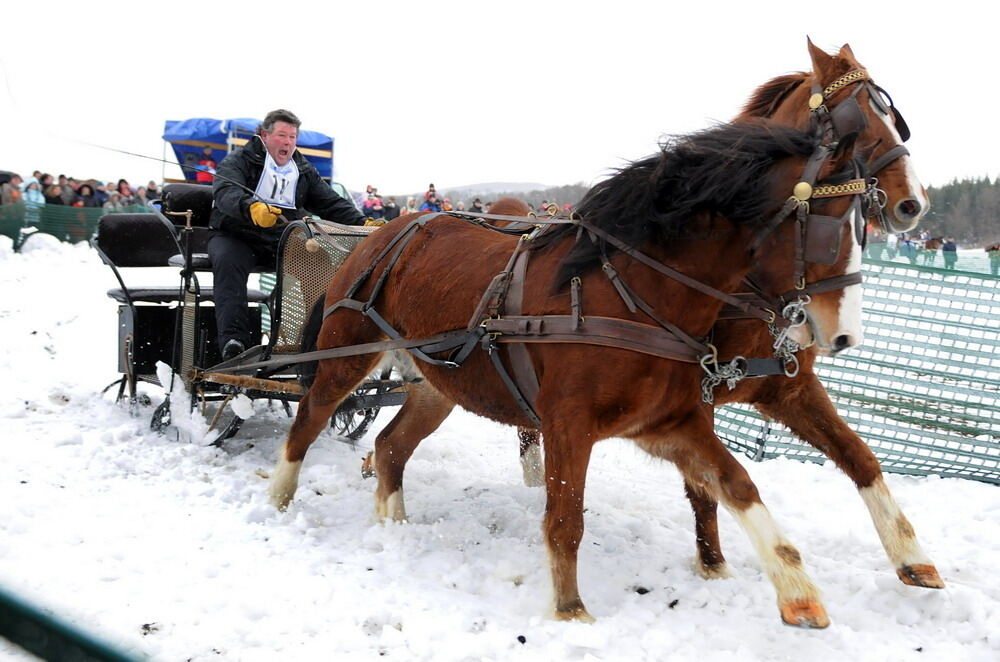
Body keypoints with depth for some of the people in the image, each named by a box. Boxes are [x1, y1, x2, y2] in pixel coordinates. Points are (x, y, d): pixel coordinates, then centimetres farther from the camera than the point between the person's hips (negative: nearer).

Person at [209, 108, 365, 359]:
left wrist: (362, 223, -6)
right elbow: (224, 192, -22)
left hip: (282, 240, 4)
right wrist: (251, 207, -45)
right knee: (228, 262, -35)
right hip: (236, 235, -4)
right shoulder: (239, 160, -2)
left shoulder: (304, 171, 16)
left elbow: (332, 204, 14)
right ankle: (233, 339, -40)